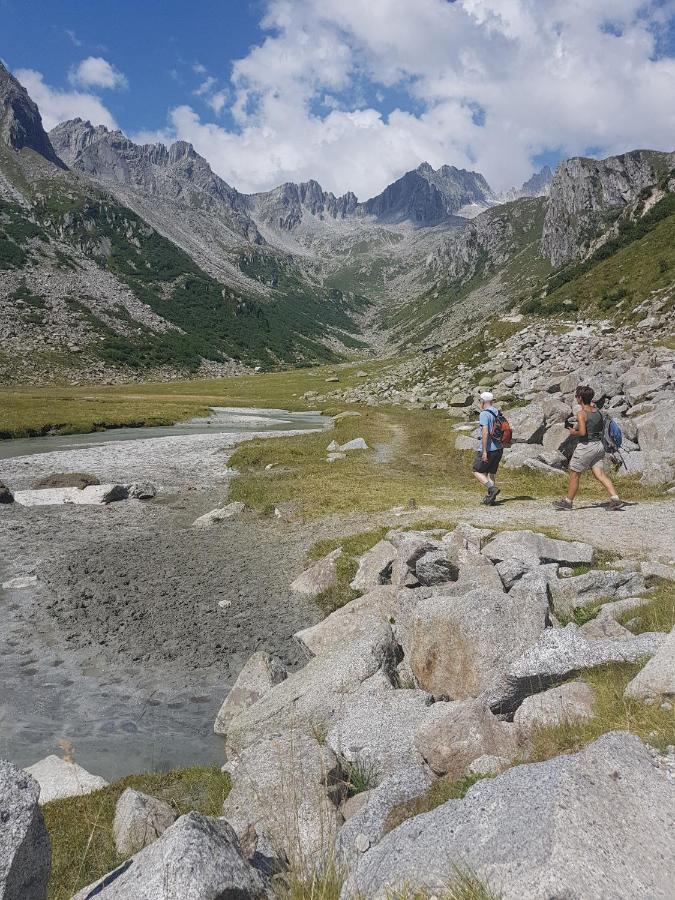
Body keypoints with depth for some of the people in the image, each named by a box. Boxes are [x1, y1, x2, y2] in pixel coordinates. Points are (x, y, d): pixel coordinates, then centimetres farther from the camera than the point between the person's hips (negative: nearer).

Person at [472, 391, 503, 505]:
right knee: (491, 473, 13)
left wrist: (484, 451, -23)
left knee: (477, 472, 4)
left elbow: (485, 432, -23)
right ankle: (489, 498, 11)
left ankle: (492, 488, -14)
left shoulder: (484, 414, -15)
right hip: (498, 448, 8)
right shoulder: (498, 413, 11)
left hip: (488, 449, -8)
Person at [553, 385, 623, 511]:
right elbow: (602, 426, 22)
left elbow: (582, 432, -24)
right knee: (600, 475, 5)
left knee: (574, 475, 7)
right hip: (598, 445, 7)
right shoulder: (597, 411, 7)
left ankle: (568, 502, 17)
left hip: (586, 446, -7)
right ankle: (615, 499, -5)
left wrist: (573, 432, -5)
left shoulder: (581, 413, -15)